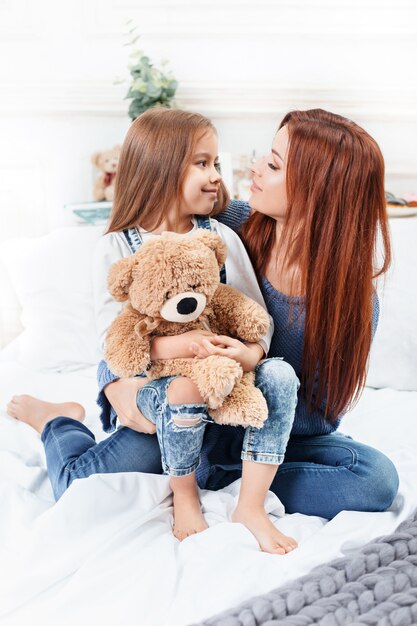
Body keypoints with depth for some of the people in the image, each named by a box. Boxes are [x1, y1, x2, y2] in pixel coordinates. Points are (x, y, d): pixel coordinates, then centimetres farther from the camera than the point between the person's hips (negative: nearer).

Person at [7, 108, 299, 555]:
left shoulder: (222, 238, 0)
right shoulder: (117, 247, -8)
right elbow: (112, 337, -16)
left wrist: (251, 352, -27)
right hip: (142, 380, -3)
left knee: (278, 376, -24)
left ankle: (250, 506, -12)